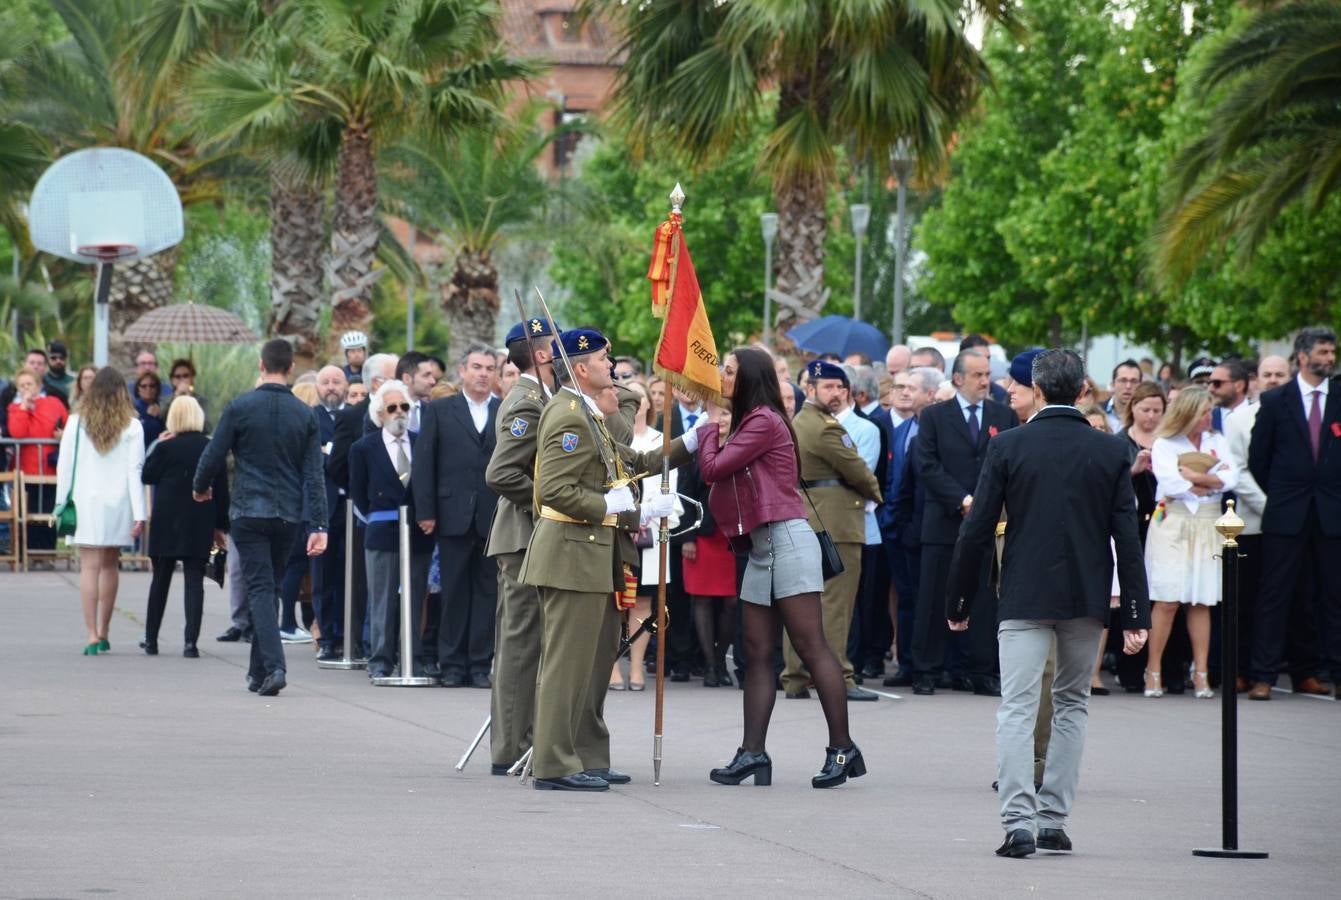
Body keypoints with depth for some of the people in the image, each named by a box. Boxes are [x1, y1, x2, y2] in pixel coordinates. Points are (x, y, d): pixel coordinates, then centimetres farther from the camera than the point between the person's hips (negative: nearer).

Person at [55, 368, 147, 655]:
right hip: (118, 503, 1)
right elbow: (136, 471, -4)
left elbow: (64, 466, 0)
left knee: (90, 567, -4)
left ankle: (92, 636, -11)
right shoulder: (132, 426, -2)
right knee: (109, 566, 14)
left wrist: (61, 504, 7)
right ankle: (103, 633, 20)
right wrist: (139, 513, -4)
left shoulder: (77, 422, -2)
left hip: (85, 502, -1)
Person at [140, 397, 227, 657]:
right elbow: (222, 489, 2)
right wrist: (220, 526, 9)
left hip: (166, 524, 0)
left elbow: (146, 476, 4)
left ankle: (151, 639, 17)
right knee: (194, 581, 0)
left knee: (160, 580, 12)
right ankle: (190, 642, -10)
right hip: (200, 526, 1)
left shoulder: (165, 448, -8)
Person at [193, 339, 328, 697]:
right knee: (269, 588, 16)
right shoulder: (305, 415, 2)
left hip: (248, 512, -3)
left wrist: (200, 487, 20)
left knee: (260, 588, -6)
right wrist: (319, 526, -1)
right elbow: (313, 475, -1)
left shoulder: (241, 408, -6)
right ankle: (259, 670, 23)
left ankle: (273, 665, -24)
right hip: (287, 515, 3)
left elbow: (214, 455, -1)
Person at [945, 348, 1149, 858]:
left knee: (1017, 709, -4)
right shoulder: (1111, 452, 1)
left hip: (1024, 596, -2)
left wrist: (958, 601, 5)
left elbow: (978, 529, -4)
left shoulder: (1008, 446, -4)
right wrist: (1136, 614, 0)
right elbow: (1127, 537, -1)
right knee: (1071, 705, 16)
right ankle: (1054, 820, 15)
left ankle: (1018, 821, -17)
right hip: (1087, 596, 2)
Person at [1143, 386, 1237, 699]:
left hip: (1207, 526, 3)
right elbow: (1170, 484, -13)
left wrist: (1197, 477, -10)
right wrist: (1213, 484, -4)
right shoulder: (1164, 445, 1)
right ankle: (1153, 672, -2)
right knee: (1167, 600, -7)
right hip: (1172, 523, -3)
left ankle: (1201, 673, 2)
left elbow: (1231, 478, 0)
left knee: (1201, 602, 1)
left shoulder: (1217, 441, 13)